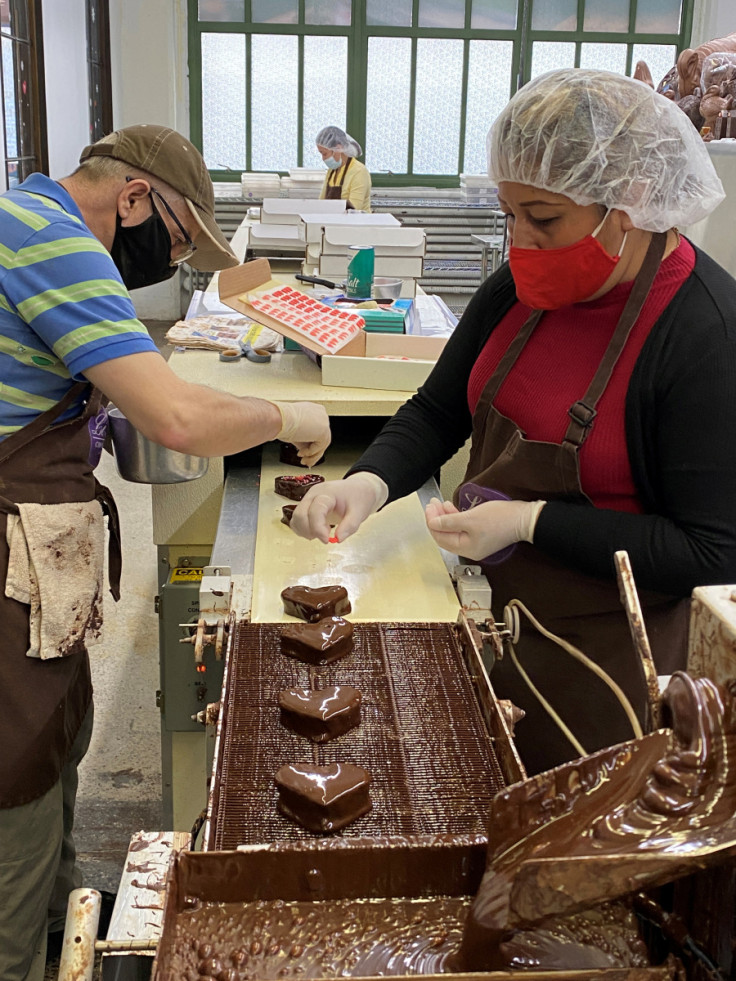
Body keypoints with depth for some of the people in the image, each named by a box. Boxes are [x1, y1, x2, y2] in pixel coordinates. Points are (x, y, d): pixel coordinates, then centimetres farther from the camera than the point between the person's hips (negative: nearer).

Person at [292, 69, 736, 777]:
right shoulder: (521, 288, -3)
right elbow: (437, 412, 5)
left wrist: (530, 522, -26)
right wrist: (370, 484, -15)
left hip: (599, 655, -6)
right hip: (487, 610, 6)